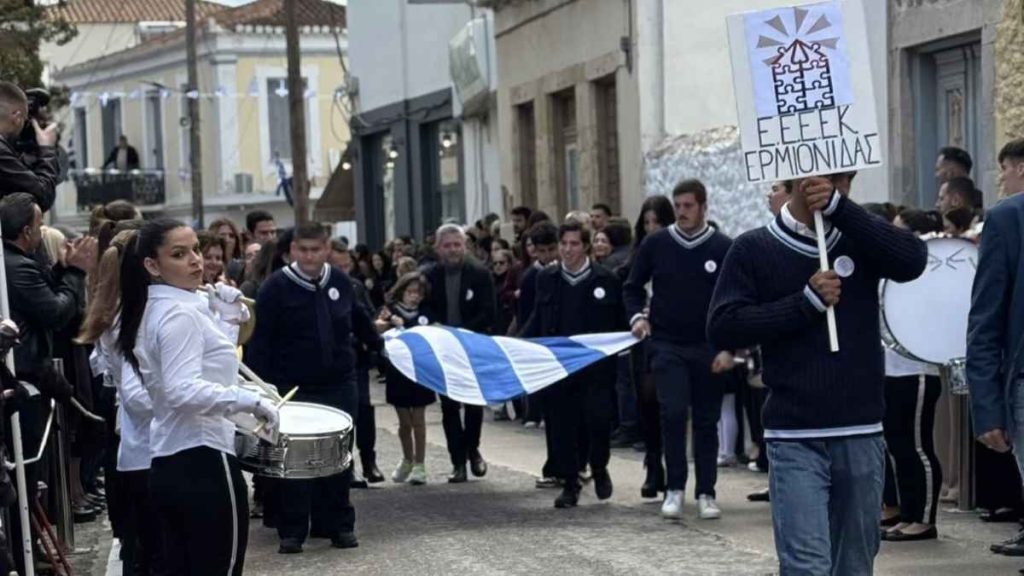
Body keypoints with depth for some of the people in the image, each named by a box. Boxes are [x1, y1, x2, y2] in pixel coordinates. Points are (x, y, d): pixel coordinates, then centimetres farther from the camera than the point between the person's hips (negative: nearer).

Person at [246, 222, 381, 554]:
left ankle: (337, 525, 18)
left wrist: (380, 346, 30)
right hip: (293, 390, -4)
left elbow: (359, 320, 23)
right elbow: (259, 341, -11)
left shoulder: (340, 282, 4)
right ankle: (292, 531, 7)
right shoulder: (276, 287, -9)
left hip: (339, 386, 4)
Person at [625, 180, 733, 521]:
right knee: (673, 413, -13)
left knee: (707, 421, 5)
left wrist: (728, 348, -8)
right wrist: (637, 315, -5)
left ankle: (706, 493, 13)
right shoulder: (655, 244, 1)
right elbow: (633, 287, 13)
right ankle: (674, 489, -1)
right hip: (667, 346, 0)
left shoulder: (723, 248, -3)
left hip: (709, 349, 0)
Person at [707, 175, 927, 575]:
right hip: (795, 439, -3)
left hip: (861, 435, 3)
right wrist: (806, 302, -13)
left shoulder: (858, 239, 8)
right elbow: (722, 328, -5)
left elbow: (912, 261, -11)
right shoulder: (754, 250, 2)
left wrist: (838, 206, -17)